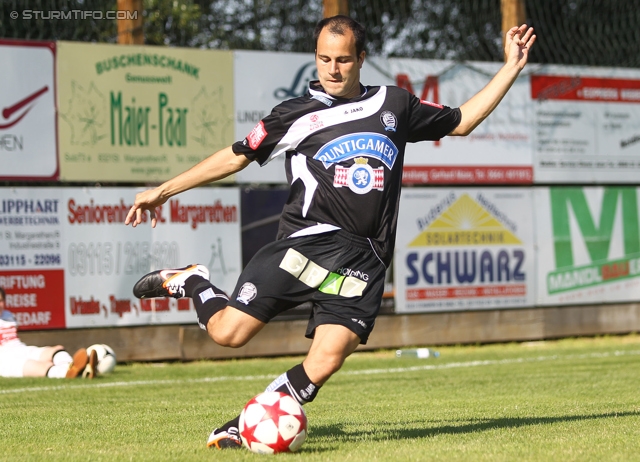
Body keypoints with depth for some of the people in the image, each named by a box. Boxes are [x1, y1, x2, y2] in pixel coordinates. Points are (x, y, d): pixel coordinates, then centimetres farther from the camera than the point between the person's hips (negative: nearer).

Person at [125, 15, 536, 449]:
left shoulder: (395, 104, 17)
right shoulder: (297, 115, 7)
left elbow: (461, 121, 28)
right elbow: (236, 156, 10)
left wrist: (511, 68, 24)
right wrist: (163, 191, 8)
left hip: (364, 262, 2)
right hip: (310, 240, -2)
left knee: (326, 362, -15)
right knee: (229, 331, -13)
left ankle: (244, 425, 1)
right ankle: (191, 282, 19)